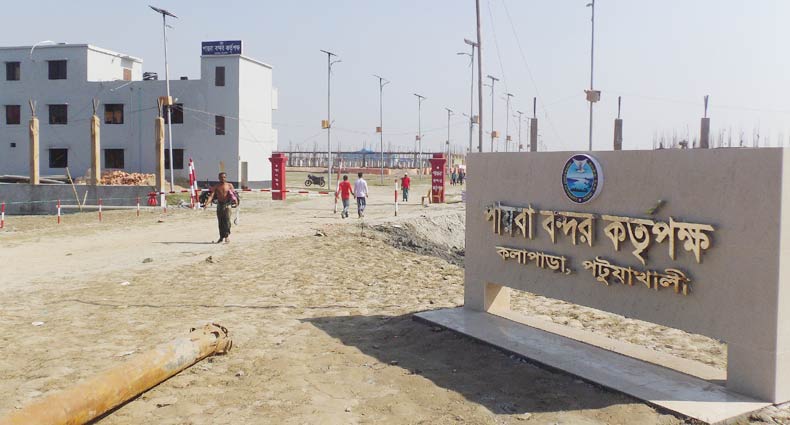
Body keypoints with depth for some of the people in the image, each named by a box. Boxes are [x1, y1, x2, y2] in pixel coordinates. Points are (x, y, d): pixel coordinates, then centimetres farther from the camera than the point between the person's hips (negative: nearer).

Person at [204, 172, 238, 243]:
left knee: (227, 219, -17)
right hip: (219, 204, 2)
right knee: (220, 221, 7)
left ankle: (227, 235, -17)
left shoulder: (229, 185, 2)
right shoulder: (216, 186, 4)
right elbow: (211, 195, -4)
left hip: (227, 204, -2)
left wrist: (236, 201, -25)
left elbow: (234, 194, -5)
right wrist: (207, 203, -19)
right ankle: (221, 237, 18)